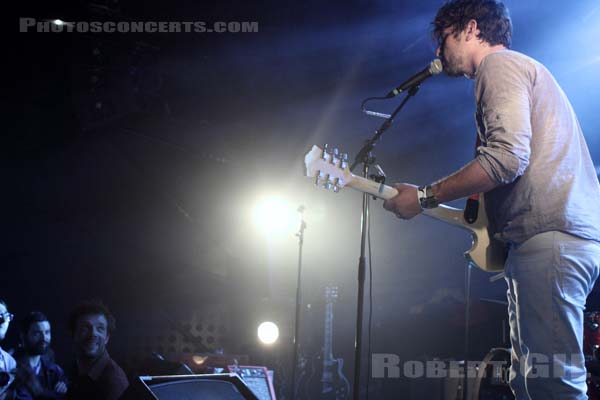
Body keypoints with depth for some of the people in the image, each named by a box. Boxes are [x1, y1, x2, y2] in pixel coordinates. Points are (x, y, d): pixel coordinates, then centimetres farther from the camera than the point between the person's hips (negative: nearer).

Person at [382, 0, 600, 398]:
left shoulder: (499, 63, -2)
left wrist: (424, 197, -9)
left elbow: (507, 157, -17)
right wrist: (485, 219, 21)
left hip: (548, 237, -11)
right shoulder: (528, 69, 30)